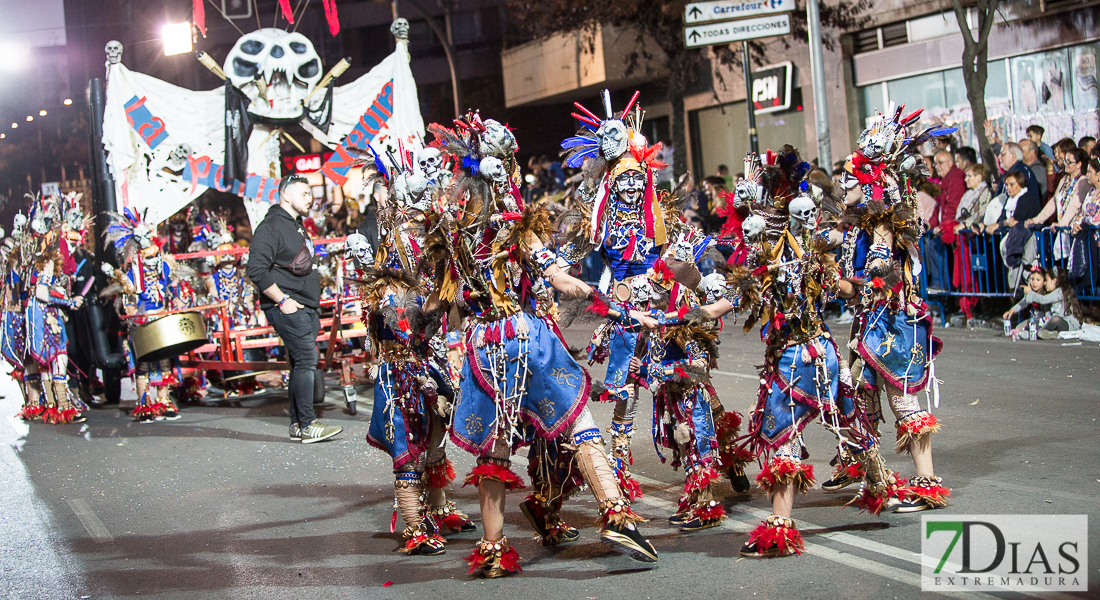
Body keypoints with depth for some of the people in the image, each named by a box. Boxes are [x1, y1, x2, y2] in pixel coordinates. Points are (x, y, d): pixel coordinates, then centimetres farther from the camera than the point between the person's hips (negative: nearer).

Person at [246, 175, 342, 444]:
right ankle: (307, 425, -12)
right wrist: (283, 300, -19)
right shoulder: (271, 227, -11)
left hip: (305, 308, 10)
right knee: (306, 358, -14)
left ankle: (297, 424, 14)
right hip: (287, 308, -10)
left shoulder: (297, 227, 20)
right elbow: (257, 270, -20)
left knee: (302, 362, 9)